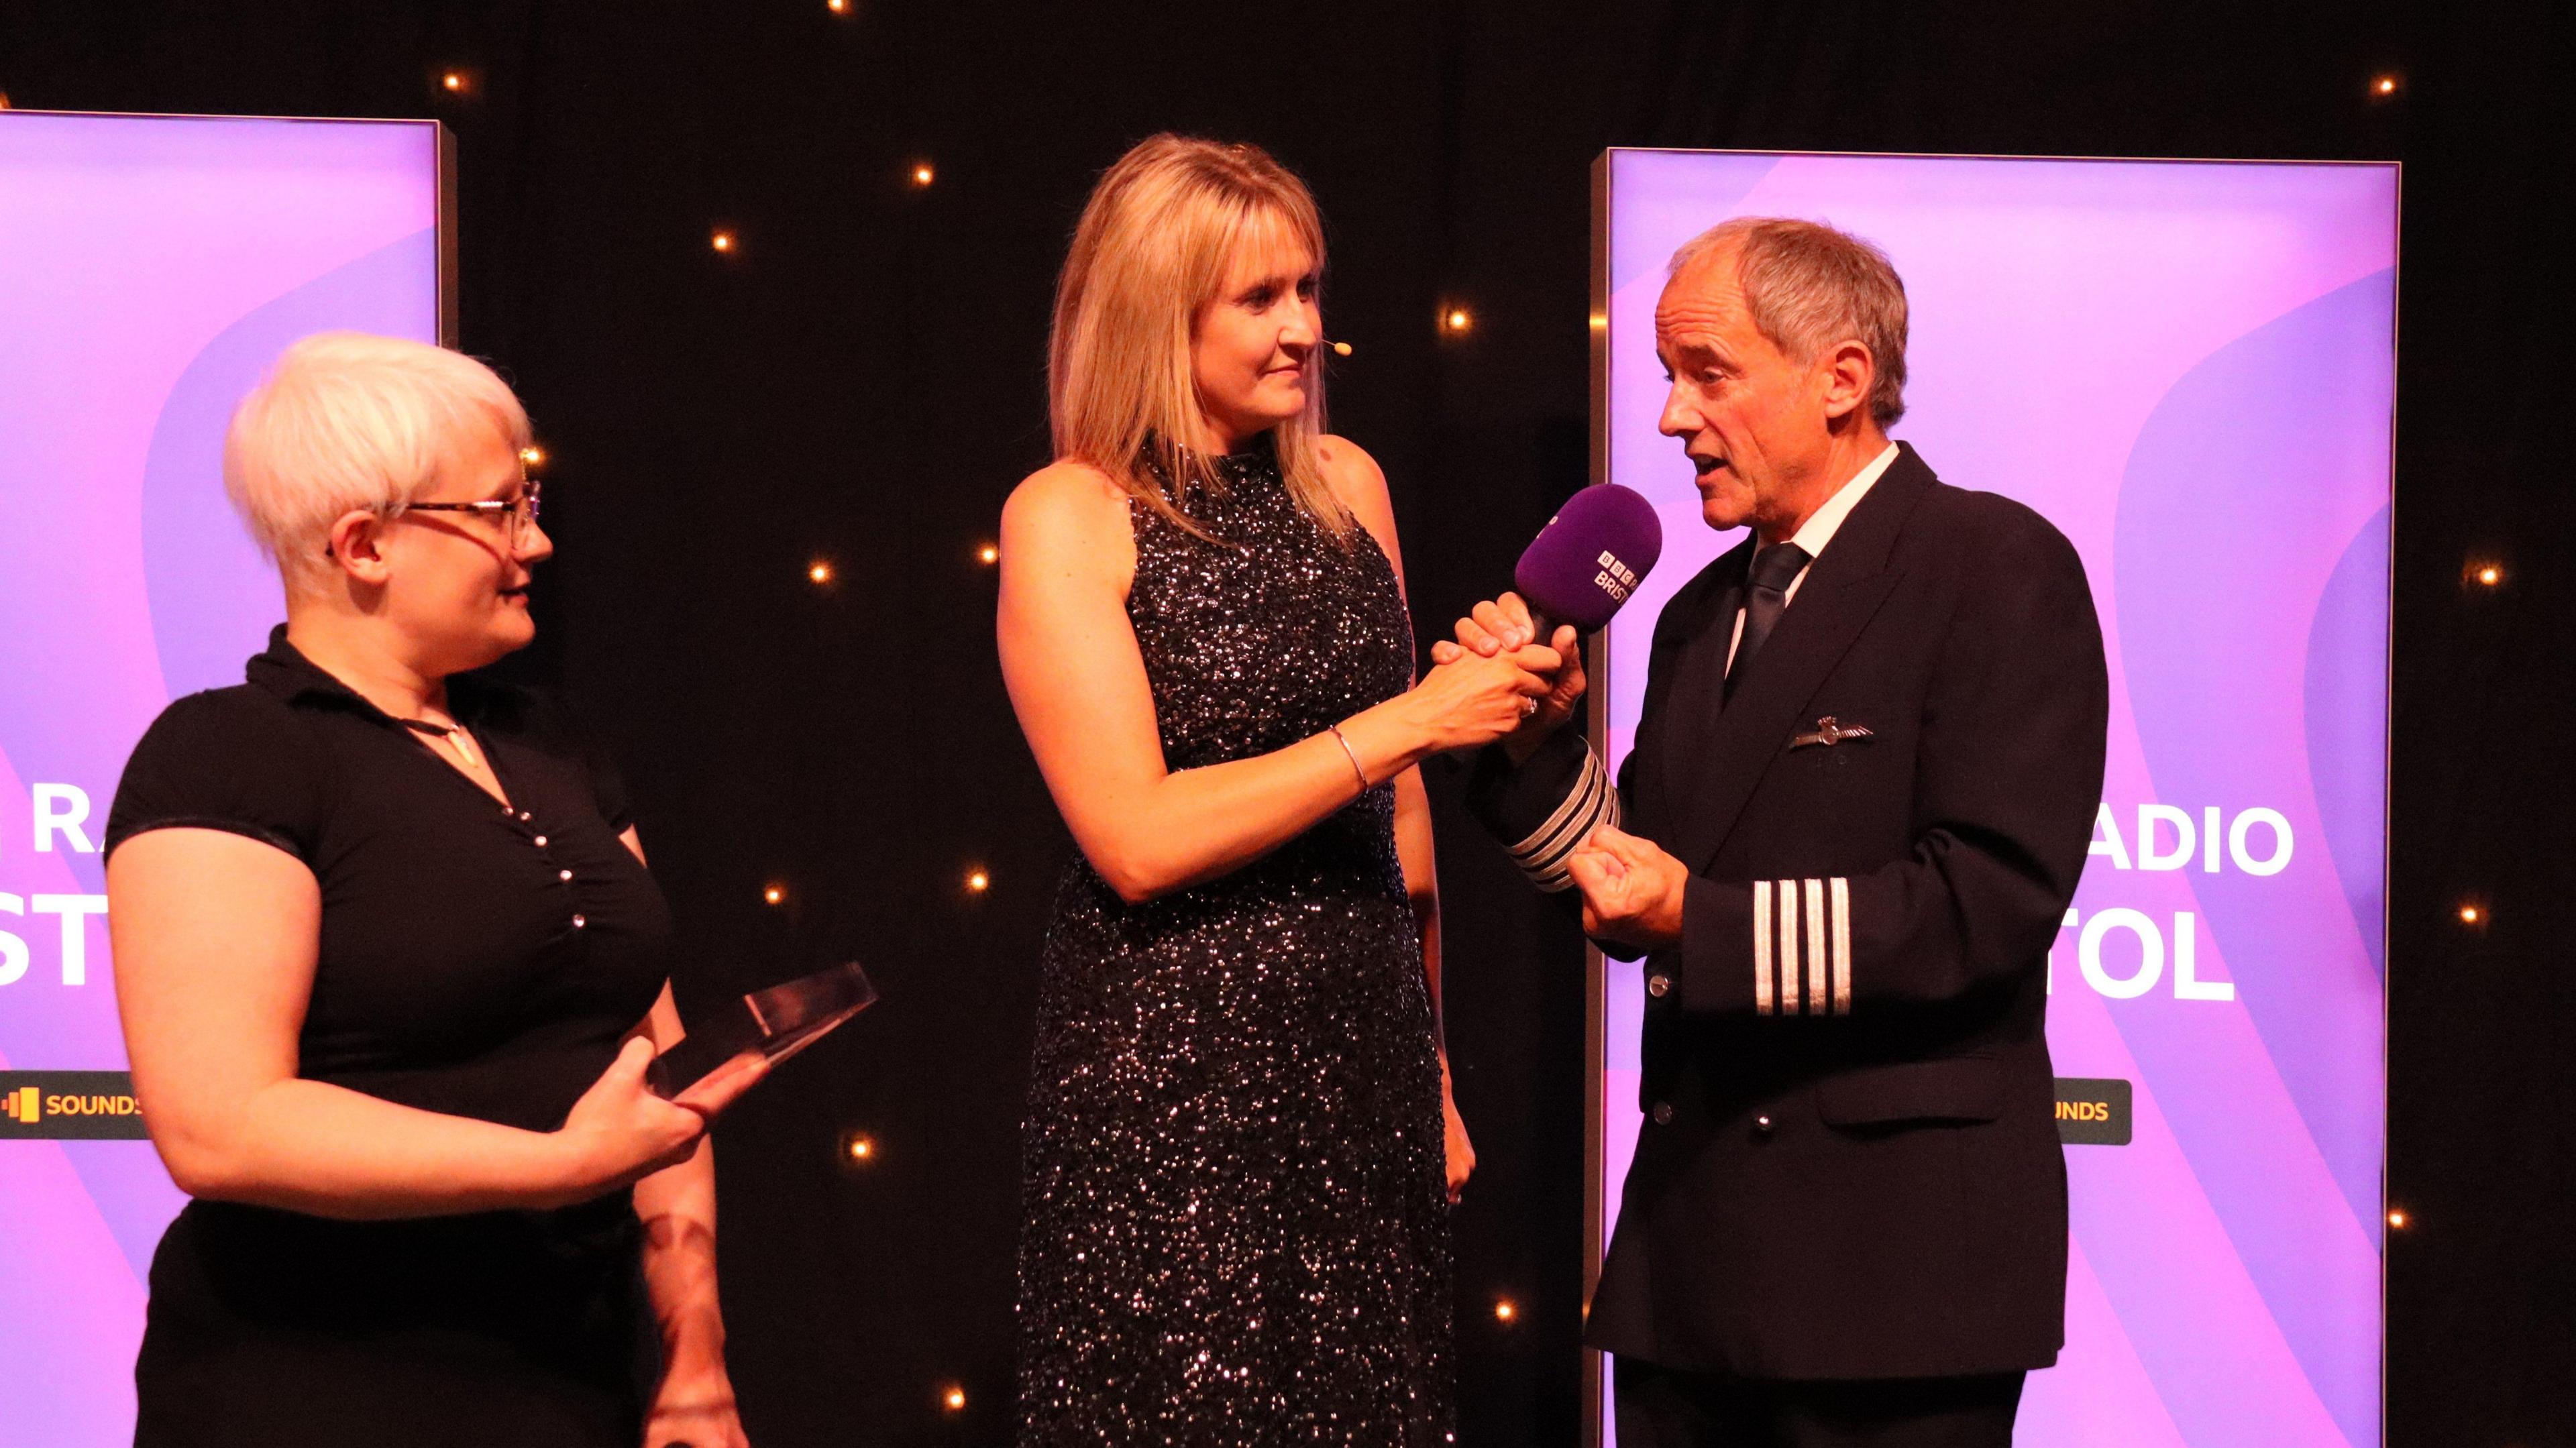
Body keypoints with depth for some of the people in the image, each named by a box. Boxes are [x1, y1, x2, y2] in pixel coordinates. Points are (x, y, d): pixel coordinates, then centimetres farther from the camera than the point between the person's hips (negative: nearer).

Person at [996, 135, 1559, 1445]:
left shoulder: (1348, 487, 9)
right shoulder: (1066, 519, -6)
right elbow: (1135, 838, -15)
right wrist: (1404, 724, -15)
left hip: (1359, 1052, 5)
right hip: (1169, 1075, -5)